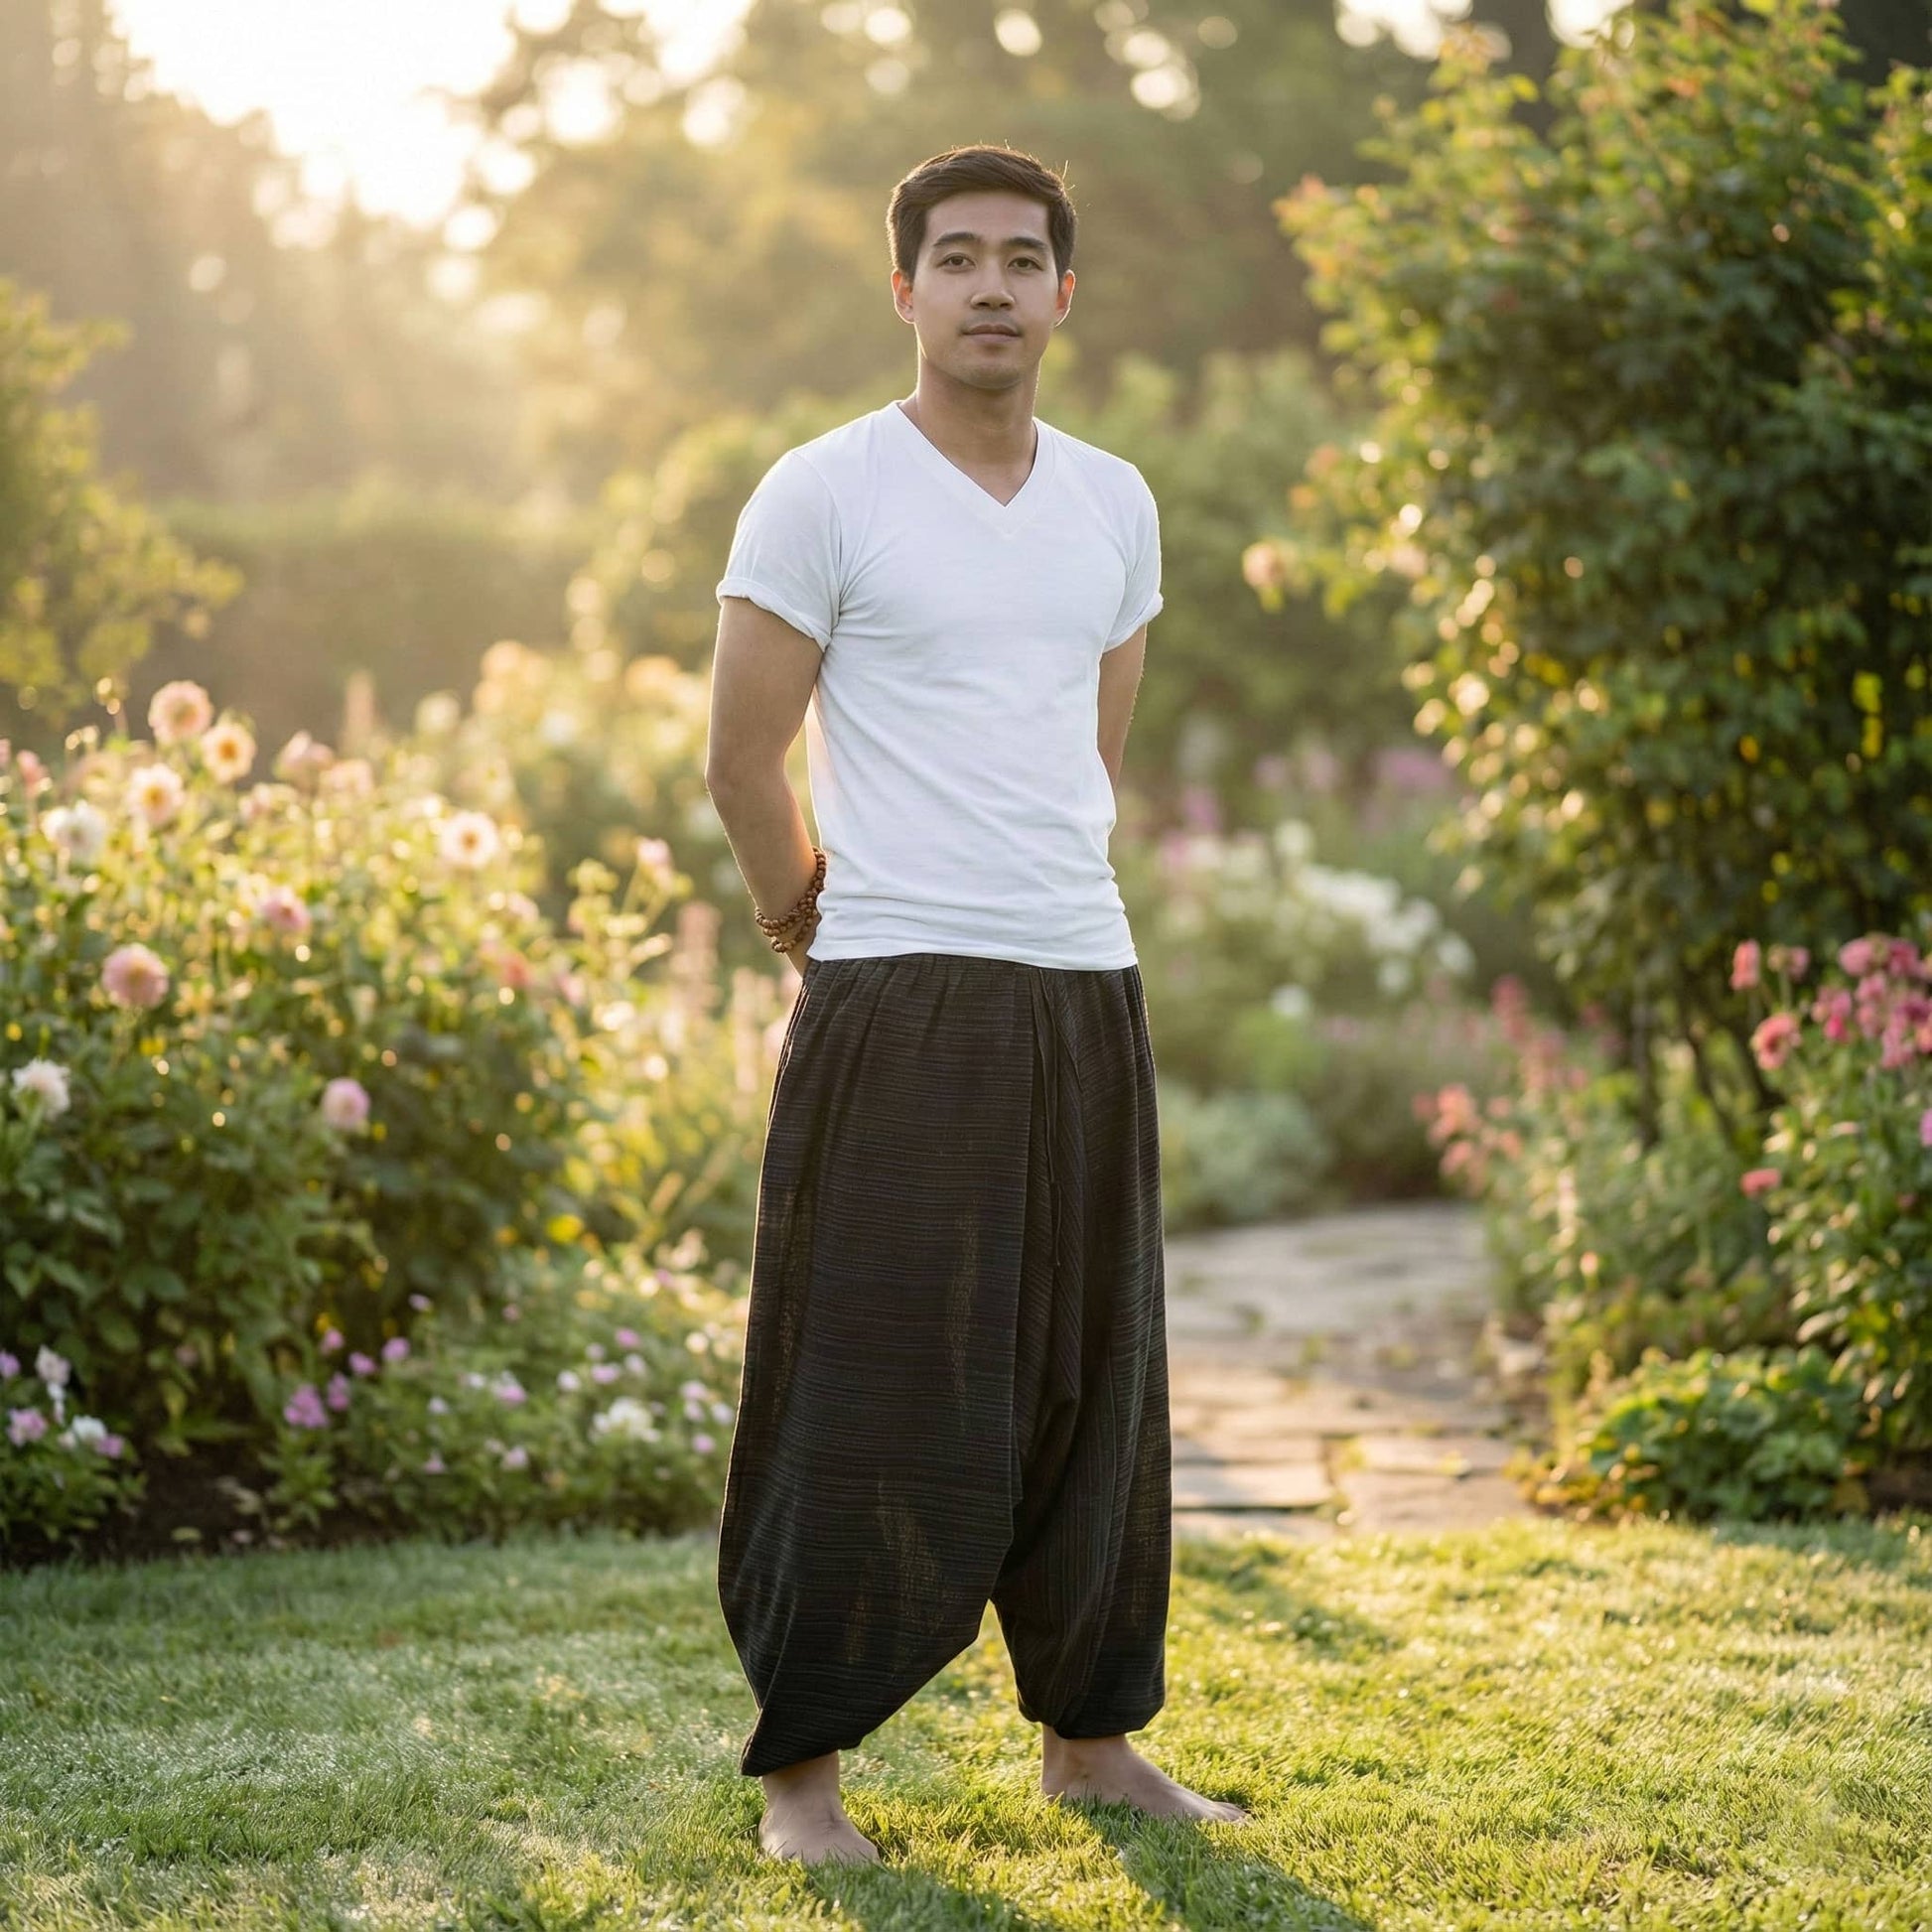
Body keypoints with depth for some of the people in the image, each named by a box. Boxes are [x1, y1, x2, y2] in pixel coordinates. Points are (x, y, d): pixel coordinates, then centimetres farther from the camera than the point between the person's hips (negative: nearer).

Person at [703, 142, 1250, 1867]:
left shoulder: (1115, 505, 13)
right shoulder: (821, 495, -4)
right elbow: (743, 762, -2)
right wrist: (825, 937, 7)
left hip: (1088, 994, 5)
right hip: (896, 1008, -5)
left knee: (1090, 1383, 10)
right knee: (867, 1396, -4)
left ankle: (1092, 1734, 23)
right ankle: (800, 1770, 5)